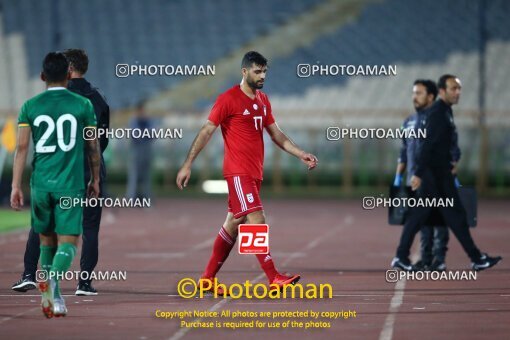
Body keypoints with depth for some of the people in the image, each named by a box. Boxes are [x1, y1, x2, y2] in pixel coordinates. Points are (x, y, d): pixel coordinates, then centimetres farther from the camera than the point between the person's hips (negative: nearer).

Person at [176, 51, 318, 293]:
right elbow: (206, 132, -8)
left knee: (234, 223, 11)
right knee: (257, 220, -15)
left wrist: (301, 155, 10)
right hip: (238, 172, -8)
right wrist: (187, 164, -12)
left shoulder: (263, 100, 14)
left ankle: (208, 278, 18)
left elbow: (276, 135, 21)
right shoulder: (228, 99, -8)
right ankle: (274, 279, -20)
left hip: (255, 173, 8)